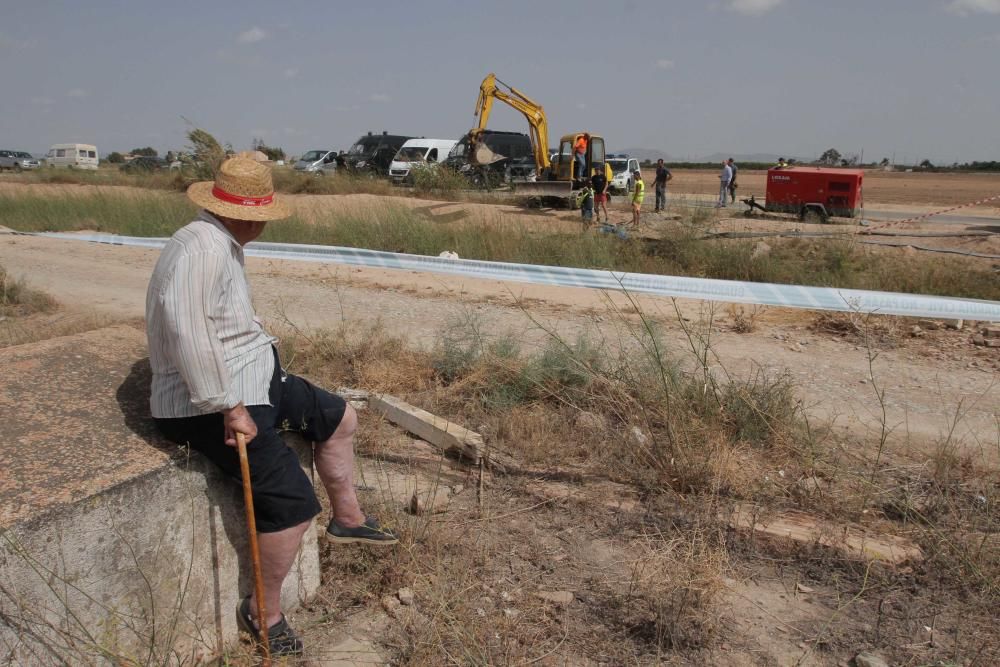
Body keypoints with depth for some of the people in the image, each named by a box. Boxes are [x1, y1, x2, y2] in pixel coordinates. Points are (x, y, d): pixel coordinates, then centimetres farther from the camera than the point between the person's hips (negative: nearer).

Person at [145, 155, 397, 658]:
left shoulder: (222, 243, 10)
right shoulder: (204, 246, -24)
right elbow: (187, 330, -36)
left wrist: (263, 351, 15)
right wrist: (229, 407, -32)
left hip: (253, 380, 11)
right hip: (211, 403, -11)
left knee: (340, 418, 19)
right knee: (294, 502, -16)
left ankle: (347, 519, 36)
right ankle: (263, 611, 7)